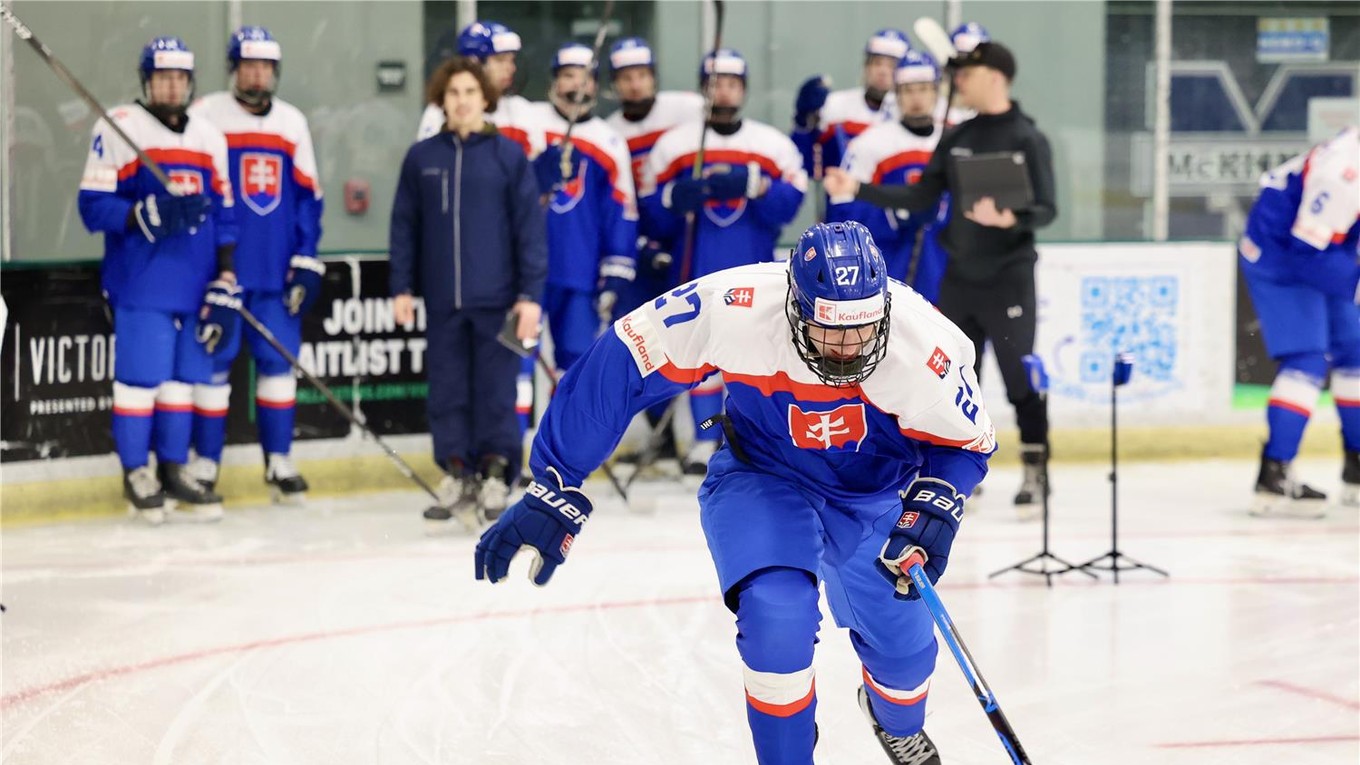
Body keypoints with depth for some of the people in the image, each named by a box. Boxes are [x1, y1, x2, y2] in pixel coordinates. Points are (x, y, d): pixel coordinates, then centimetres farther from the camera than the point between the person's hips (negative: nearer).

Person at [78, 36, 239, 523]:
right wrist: (148, 214, -23)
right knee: (140, 377, -6)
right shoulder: (118, 127, -3)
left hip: (195, 289, 5)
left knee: (184, 379, 8)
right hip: (141, 286, -5)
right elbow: (93, 207, -8)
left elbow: (223, 217, 15)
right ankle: (136, 476, 6)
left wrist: (225, 285, 8)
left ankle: (173, 472, 18)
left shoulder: (210, 138, 14)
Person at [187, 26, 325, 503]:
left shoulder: (292, 123, 11)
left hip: (275, 272, 4)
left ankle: (279, 463, 13)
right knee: (214, 361, -1)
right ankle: (204, 465, 7)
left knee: (279, 359, 4)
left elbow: (307, 196, 13)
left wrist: (307, 262, 7)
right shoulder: (205, 116, -2)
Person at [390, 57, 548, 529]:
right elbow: (404, 225, 10)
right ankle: (456, 476, 14)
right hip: (442, 300, 3)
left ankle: (495, 477, 7)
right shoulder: (422, 158, 6)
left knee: (496, 392, 0)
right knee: (447, 393, 5)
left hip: (497, 298, -2)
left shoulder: (509, 155, -1)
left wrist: (530, 294, -6)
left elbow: (530, 227, -2)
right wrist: (401, 288, 5)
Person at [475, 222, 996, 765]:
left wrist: (933, 514, -30)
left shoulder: (925, 348, -29)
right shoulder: (735, 308, -34)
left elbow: (966, 443, -10)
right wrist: (553, 492, -23)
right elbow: (621, 367, -24)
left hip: (875, 493, 2)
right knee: (777, 613, -26)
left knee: (902, 644, 5)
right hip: (760, 477, -2)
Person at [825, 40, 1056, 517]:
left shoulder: (1026, 138, -8)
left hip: (1008, 277, -6)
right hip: (959, 277, 6)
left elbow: (1046, 209, -14)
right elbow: (920, 199, 11)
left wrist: (1008, 219, -33)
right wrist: (857, 190, 5)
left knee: (1021, 380, -4)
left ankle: (1034, 475, 4)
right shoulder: (957, 140, 9)